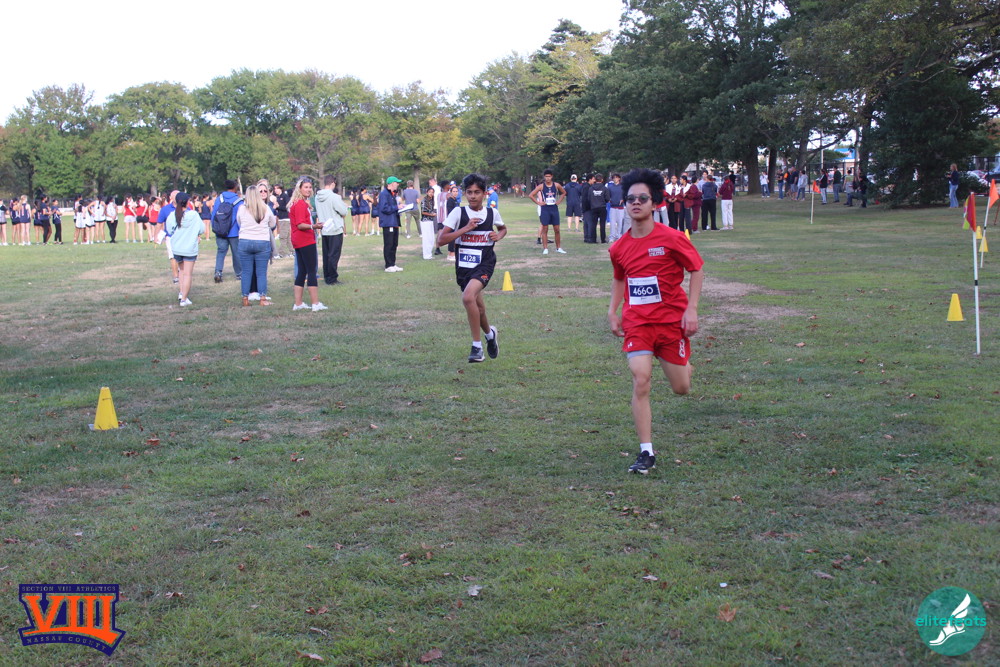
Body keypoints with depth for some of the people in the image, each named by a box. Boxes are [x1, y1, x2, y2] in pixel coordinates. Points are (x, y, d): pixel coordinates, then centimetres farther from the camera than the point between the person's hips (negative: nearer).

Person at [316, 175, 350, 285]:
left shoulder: (317, 197, 3)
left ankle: (327, 277, 20)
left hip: (324, 230, 7)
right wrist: (342, 201, 2)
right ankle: (332, 279, 1)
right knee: (334, 255, -1)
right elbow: (344, 211, -13)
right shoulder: (334, 197, -19)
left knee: (326, 254, 14)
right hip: (335, 230, -7)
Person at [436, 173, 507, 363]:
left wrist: (499, 235, 1)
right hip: (463, 267, 2)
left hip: (484, 264, -2)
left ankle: (477, 347, -17)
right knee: (478, 307, 14)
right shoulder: (458, 212, -5)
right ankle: (489, 334, 47)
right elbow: (441, 240, -11)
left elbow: (503, 228, 24)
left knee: (468, 297, -27)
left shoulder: (492, 213, 1)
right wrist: (465, 228, -18)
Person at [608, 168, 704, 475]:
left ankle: (685, 365, 48)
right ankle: (646, 453, -9)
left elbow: (696, 269, -3)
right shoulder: (619, 248, 1)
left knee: (681, 388, 8)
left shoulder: (671, 238, -11)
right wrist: (612, 311, 9)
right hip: (637, 322, 2)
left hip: (672, 320, -2)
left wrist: (691, 309, -10)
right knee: (640, 381, -15)